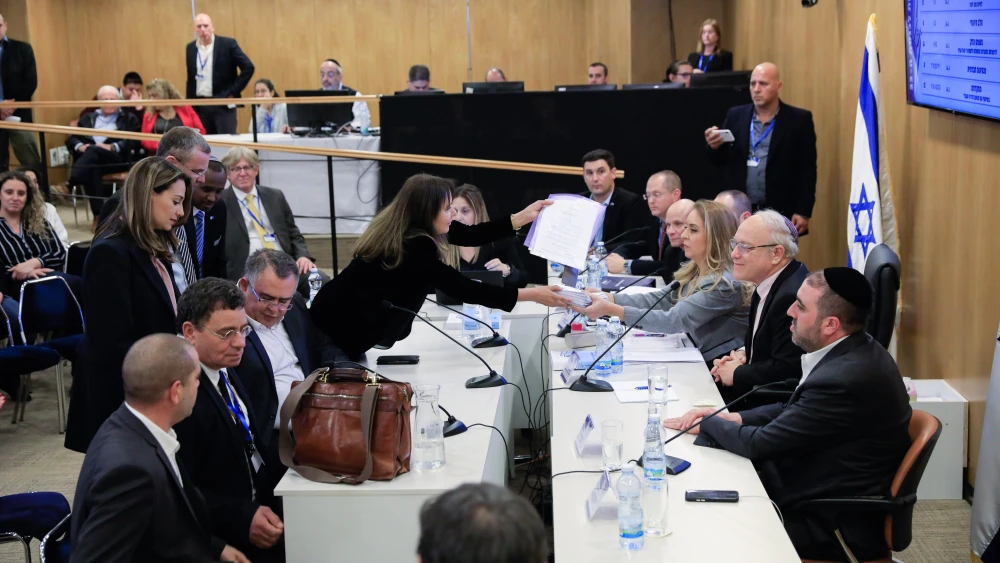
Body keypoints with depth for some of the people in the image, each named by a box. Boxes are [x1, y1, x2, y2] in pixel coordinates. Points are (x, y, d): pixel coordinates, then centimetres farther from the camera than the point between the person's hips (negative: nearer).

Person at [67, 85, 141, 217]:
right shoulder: (88, 118, 29)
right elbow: (71, 138, 20)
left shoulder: (129, 119, 20)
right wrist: (80, 146, -4)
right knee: (91, 166, -36)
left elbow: (134, 142, 4)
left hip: (117, 159, -2)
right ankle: (99, 213, -40)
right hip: (88, 157, 2)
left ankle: (71, 185, -47)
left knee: (93, 151, -35)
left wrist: (112, 147, -13)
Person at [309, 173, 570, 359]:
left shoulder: (407, 228, -4)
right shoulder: (412, 247, -29)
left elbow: (470, 236, 2)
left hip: (358, 316, 9)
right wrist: (532, 295, -25)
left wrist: (525, 216, 1)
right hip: (340, 325, -9)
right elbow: (464, 290, -27)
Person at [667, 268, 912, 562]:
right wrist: (735, 417, -2)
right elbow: (792, 410, 13)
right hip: (825, 499, 8)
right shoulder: (853, 352, 0)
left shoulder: (844, 379, -30)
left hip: (833, 527, -8)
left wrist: (706, 424, -4)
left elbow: (760, 444, -21)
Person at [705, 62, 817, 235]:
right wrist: (715, 147, -12)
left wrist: (804, 212, -8)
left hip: (780, 213, -2)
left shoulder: (799, 119, -1)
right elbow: (720, 161, 10)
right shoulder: (736, 116, 8)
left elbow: (808, 170, -3)